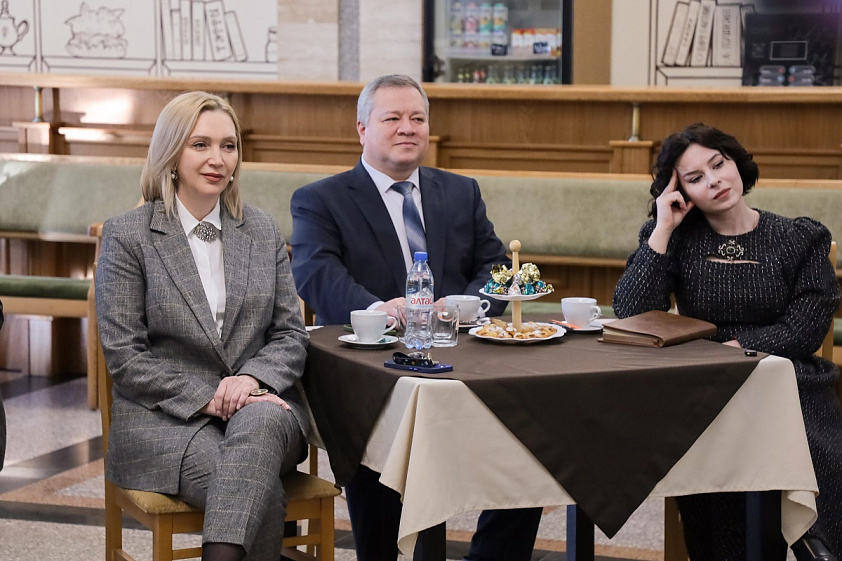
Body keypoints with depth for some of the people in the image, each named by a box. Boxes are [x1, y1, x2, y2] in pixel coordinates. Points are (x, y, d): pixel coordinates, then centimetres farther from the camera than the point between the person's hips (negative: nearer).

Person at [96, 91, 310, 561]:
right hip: (163, 418, -3)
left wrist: (252, 379, -10)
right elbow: (124, 355, -3)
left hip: (259, 405, 3)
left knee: (260, 423, -37)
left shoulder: (263, 232, 15)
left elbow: (291, 334, 12)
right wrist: (206, 398, -14)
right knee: (264, 496, -33)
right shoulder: (126, 235, 3)